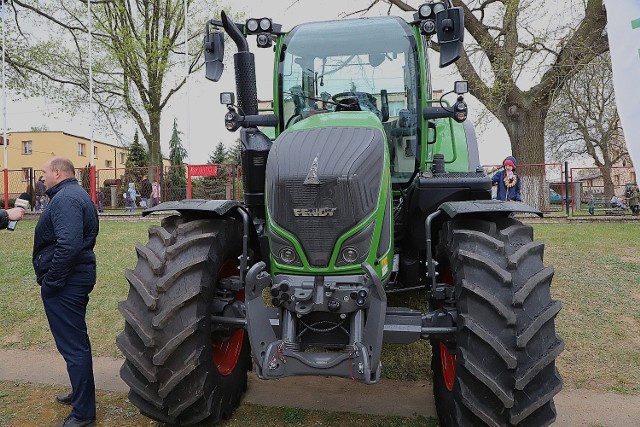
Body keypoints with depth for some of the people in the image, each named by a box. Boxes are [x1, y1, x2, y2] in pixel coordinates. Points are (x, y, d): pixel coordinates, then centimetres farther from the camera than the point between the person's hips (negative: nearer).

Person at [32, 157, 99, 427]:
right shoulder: (76, 194, 16)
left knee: (73, 345, -2)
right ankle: (80, 392, 39)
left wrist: (50, 281, -20)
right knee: (76, 341, 22)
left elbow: (68, 245, -30)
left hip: (64, 283, -11)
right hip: (78, 277, 11)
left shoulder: (65, 198, -18)